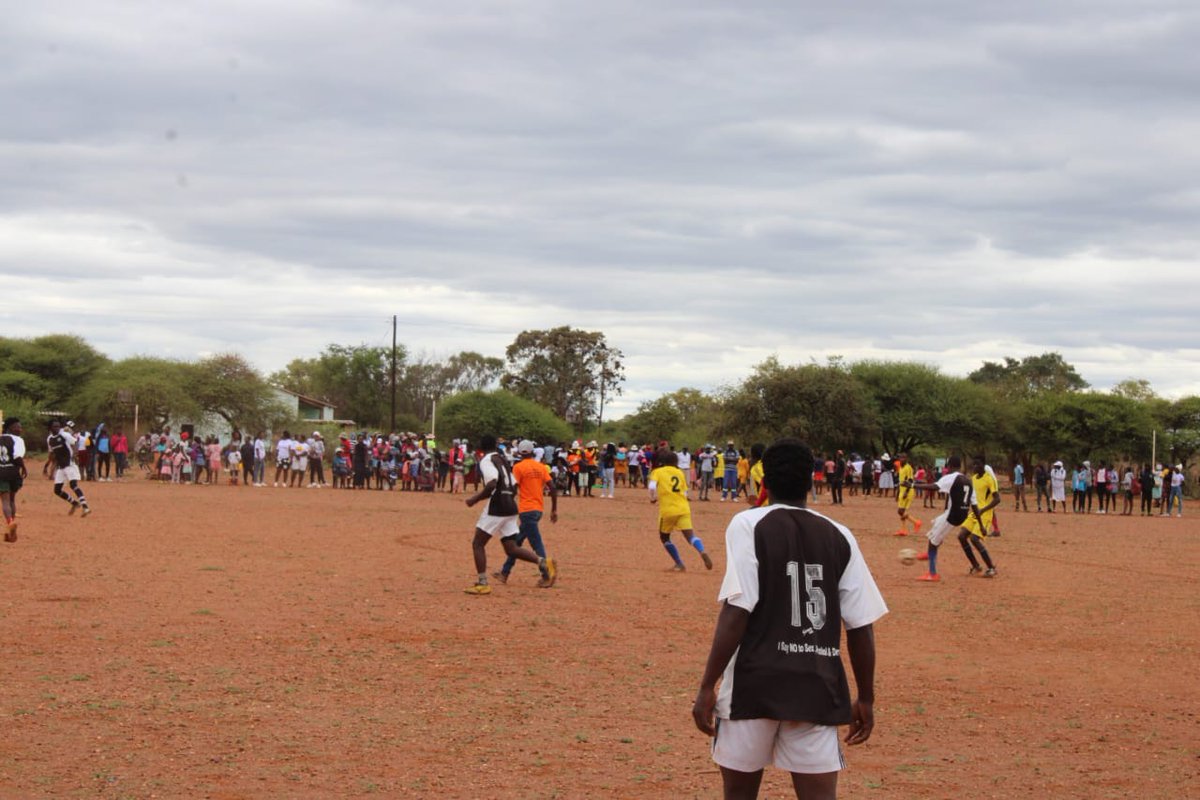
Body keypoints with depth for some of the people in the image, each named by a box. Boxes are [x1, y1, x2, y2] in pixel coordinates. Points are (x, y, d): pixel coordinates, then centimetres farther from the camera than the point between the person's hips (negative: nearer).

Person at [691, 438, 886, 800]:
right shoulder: (839, 536, 6)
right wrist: (865, 698, 14)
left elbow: (736, 612, -13)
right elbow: (861, 626, 4)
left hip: (753, 685, -2)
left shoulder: (748, 525, -5)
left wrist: (707, 686, -9)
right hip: (817, 689, 2)